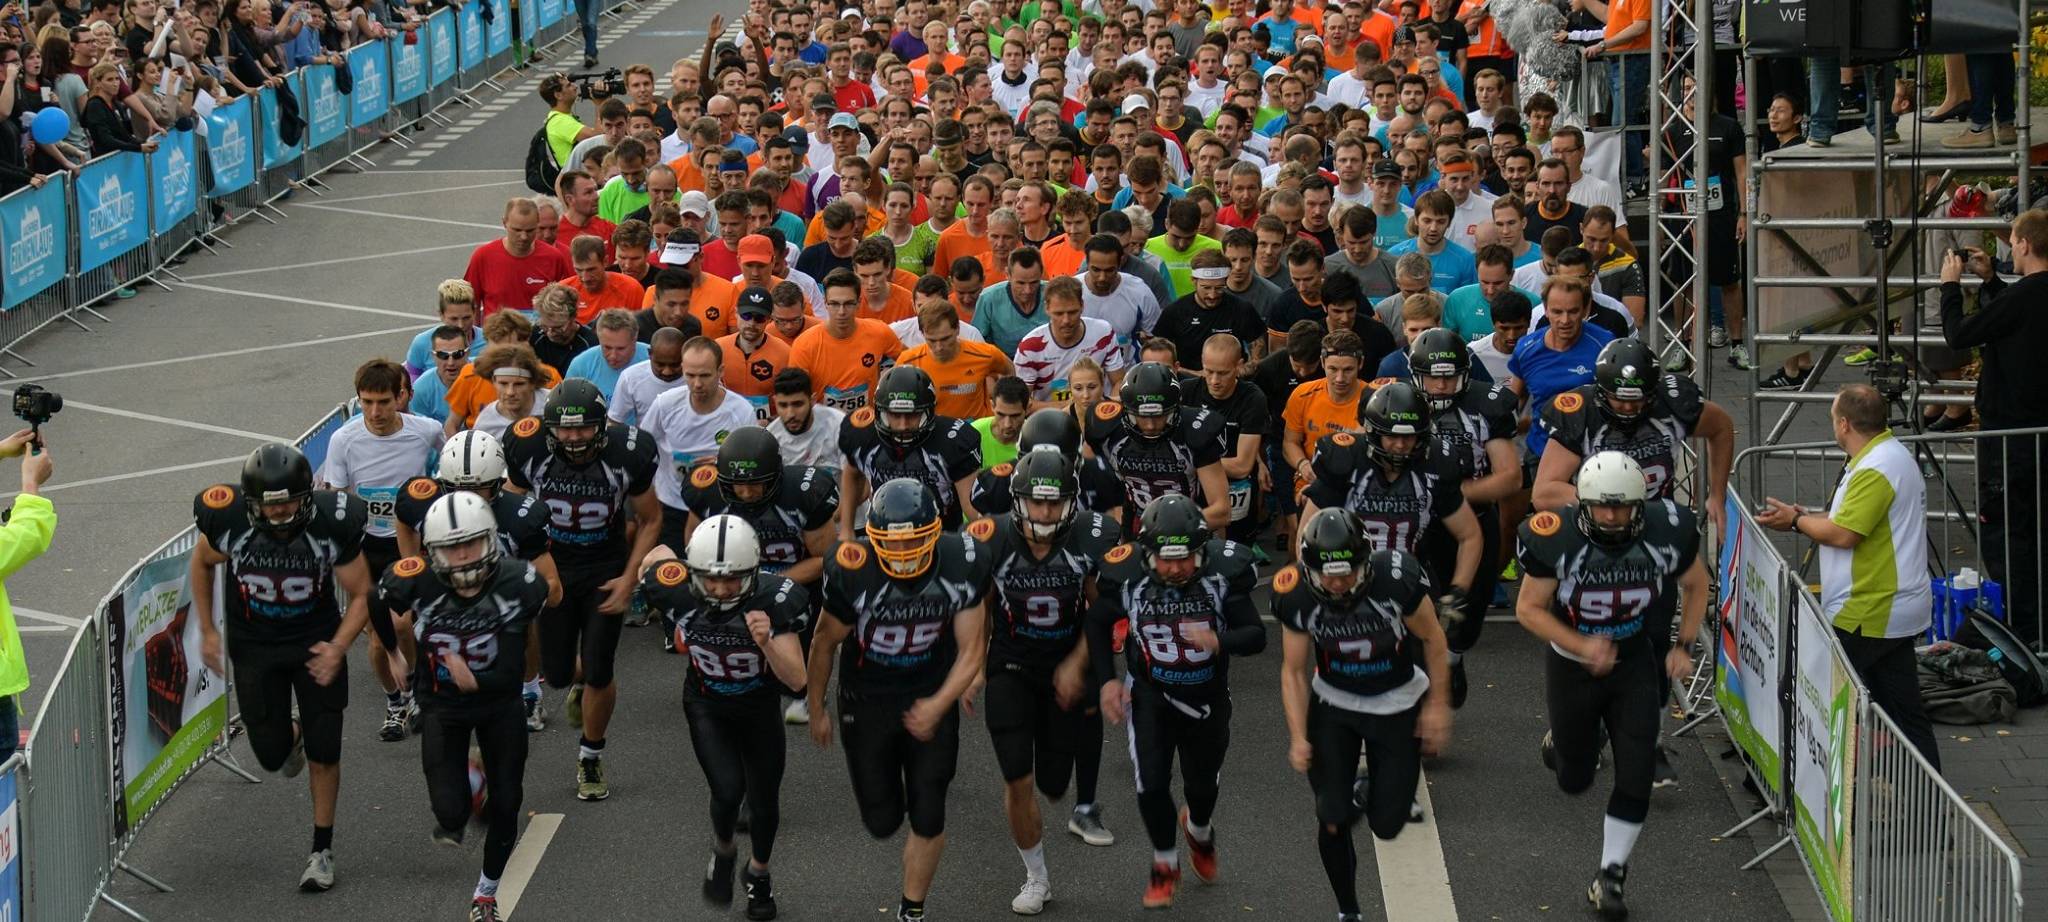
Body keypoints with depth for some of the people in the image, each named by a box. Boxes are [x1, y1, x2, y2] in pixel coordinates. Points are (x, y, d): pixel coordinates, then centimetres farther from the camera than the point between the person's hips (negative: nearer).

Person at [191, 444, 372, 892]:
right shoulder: (230, 523, -23)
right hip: (255, 647, 1)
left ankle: (322, 851, 15)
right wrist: (207, 631, 1)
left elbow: (361, 595, -12)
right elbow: (202, 563, 2)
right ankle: (291, 735, 42)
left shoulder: (332, 525, -25)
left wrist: (338, 647, -26)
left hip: (316, 642, -1)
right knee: (272, 754, 4)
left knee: (323, 753, -1)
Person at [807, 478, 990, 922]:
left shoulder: (962, 565, -22)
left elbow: (972, 649, -11)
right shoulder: (852, 573, -26)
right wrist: (816, 710, 4)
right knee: (882, 822, 8)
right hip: (867, 699, -1)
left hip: (931, 698, 1)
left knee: (927, 818, 1)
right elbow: (825, 642, -8)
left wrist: (938, 705, -25)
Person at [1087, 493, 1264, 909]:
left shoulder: (1223, 571, -25)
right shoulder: (1127, 576, -22)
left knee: (1202, 786, 16)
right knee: (1152, 785, -10)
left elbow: (1256, 636, -20)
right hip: (1150, 695, -1)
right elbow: (1098, 624, -1)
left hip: (1206, 697, 1)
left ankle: (1199, 831, 53)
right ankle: (1165, 865, 16)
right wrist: (1106, 679, -7)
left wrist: (1219, 642, -41)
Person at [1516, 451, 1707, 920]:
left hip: (1633, 661, 1)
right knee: (1575, 780, 13)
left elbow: (1695, 584, 2)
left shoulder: (1665, 533, -19)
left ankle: (1610, 877, 7)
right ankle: (1563, 739, 49)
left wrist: (1683, 646, -6)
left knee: (1635, 776, -7)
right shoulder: (1557, 540, -26)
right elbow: (1529, 608, -16)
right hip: (1572, 665, -1)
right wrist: (1583, 647, -28)